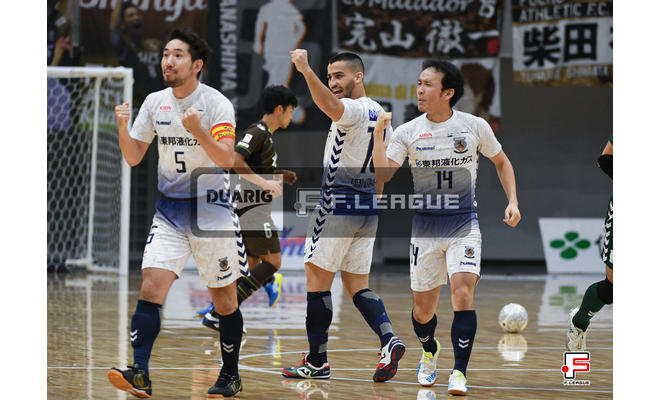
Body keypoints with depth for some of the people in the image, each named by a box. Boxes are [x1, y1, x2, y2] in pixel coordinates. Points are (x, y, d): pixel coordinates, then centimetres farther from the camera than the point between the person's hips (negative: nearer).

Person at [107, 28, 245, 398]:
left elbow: (226, 160, -21)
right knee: (151, 287, -15)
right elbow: (134, 157, 9)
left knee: (224, 299, 5)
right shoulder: (154, 103, 4)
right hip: (169, 211, 3)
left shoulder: (216, 104, -11)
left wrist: (198, 130, -35)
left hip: (211, 210, -3)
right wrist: (123, 129, -10)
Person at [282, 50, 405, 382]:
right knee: (356, 286, 10)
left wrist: (306, 70, -46)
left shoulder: (353, 109, -13)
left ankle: (317, 362, 2)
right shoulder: (380, 114, 16)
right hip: (368, 208, 9)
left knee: (316, 278, 0)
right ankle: (388, 340, -12)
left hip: (339, 204, -9)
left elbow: (330, 106, -38)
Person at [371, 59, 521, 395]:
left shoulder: (475, 127, -3)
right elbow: (383, 175, -15)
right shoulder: (407, 132, -4)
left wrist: (512, 201, 2)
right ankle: (429, 352, 40)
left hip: (464, 224, -1)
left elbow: (501, 162, 14)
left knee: (463, 292, -21)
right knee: (423, 306, 8)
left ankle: (459, 372, -15)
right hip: (425, 225, 1)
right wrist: (377, 136, -27)